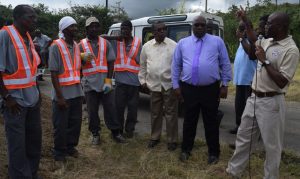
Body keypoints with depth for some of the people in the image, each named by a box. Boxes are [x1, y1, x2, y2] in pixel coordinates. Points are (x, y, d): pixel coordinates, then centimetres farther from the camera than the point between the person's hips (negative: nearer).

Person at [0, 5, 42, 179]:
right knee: (17, 145, 5)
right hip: (15, 101, -7)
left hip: (32, 99, 7)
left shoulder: (29, 38, 9)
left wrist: (37, 91, 12)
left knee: (35, 140, 16)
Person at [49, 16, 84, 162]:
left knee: (76, 122, 13)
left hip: (77, 92, 6)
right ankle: (59, 151, 25)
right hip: (62, 93, -6)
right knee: (60, 125, 7)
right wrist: (60, 96, -17)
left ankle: (71, 146, 32)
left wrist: (79, 88, 14)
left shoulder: (76, 46, 9)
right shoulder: (56, 46, -11)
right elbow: (53, 73, -14)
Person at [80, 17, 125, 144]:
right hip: (90, 84, 0)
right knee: (92, 111, 9)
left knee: (110, 108, 6)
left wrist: (108, 80, -7)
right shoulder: (81, 45, 3)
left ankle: (115, 132, 21)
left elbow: (111, 62, 3)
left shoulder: (106, 43, 5)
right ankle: (95, 134, 24)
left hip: (105, 83, 0)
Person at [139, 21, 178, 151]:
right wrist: (142, 80, 9)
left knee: (170, 113, 5)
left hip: (170, 84, -2)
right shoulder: (147, 46, 5)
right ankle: (155, 137, 30)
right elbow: (143, 65, 12)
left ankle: (172, 140, 18)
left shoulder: (174, 45, -3)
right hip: (154, 85, 3)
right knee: (155, 113, 14)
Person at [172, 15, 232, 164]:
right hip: (189, 88, 1)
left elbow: (225, 64, 4)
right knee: (189, 121, 12)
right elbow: (176, 65, 9)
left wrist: (225, 85, 0)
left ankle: (213, 152, 26)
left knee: (211, 122, 10)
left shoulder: (217, 42, 4)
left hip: (211, 89, -1)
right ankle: (186, 149, 29)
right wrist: (176, 85, 4)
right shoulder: (182, 43, 7)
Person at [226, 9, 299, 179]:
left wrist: (265, 61, -19)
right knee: (243, 136, 16)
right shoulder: (267, 41, 7)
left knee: (272, 145, 6)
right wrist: (246, 22, 30)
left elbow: (282, 82, -20)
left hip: (271, 102, -8)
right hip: (254, 98, 8)